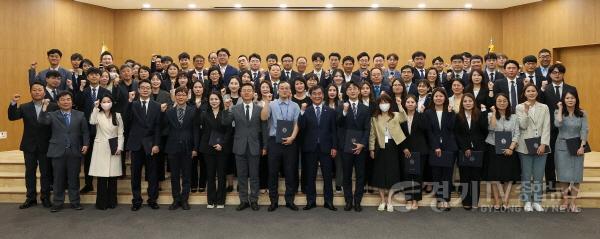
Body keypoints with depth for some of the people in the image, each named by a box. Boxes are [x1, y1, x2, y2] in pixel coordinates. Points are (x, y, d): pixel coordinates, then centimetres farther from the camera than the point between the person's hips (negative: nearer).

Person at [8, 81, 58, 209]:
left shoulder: (53, 106, -3)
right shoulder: (24, 107, 5)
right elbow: (12, 117, -10)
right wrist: (13, 103, -22)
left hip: (45, 146, -2)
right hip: (29, 146, 3)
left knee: (46, 173, 7)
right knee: (30, 173, 11)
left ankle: (45, 197, 18)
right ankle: (31, 198, 22)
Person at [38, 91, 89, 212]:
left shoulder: (80, 115, 7)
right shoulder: (52, 115, 5)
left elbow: (85, 131, 6)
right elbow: (42, 121, -14)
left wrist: (85, 144, -6)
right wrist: (44, 107, -23)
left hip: (74, 152, 0)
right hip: (58, 151, 0)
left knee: (74, 178, 7)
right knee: (58, 179, 7)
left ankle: (75, 202, 16)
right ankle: (58, 202, 18)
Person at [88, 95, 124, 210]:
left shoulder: (117, 116, 7)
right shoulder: (98, 115, 3)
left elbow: (120, 133, 6)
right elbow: (92, 122, -22)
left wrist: (120, 147, -4)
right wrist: (95, 108, -18)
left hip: (113, 148, 1)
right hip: (101, 148, -1)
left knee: (113, 176, 4)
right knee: (101, 176, -2)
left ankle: (112, 201, 14)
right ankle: (102, 202, 9)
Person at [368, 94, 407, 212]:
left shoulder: (395, 116, 4)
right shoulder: (374, 118, 7)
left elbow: (404, 119, -18)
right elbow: (372, 135, 7)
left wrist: (400, 105, -27)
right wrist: (371, 149, 2)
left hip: (392, 146, -1)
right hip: (380, 147, 1)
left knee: (392, 174, 2)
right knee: (380, 174, 4)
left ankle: (389, 201, 14)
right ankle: (382, 201, 16)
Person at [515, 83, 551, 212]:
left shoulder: (544, 107, 7)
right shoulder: (520, 107, 2)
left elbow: (546, 127, 1)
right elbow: (522, 126, -8)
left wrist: (543, 144, -8)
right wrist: (526, 110, -15)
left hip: (540, 145, 2)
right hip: (525, 146, -1)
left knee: (538, 176, 4)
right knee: (526, 175, 4)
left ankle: (537, 201, 15)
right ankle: (527, 201, 13)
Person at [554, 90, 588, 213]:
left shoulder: (582, 114, 1)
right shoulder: (558, 112, -1)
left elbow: (585, 130, -2)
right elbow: (558, 124, -21)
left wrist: (582, 146, -12)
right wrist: (560, 109, -14)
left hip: (577, 146, 1)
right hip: (562, 146, -1)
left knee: (576, 175, 1)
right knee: (564, 175, 4)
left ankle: (572, 202, 7)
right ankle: (565, 200, 14)